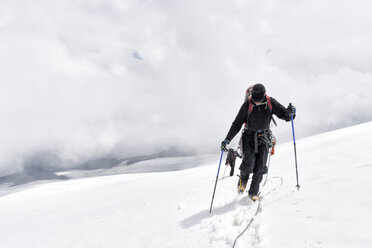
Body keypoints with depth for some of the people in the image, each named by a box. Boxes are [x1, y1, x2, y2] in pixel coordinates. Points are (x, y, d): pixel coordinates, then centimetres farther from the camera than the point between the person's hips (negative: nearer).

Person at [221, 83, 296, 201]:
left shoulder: (271, 103, -10)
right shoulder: (247, 105, -13)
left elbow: (284, 115, -8)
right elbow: (237, 124, -8)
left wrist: (290, 112, -33)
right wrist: (227, 139, -14)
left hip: (263, 138, 2)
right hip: (249, 137, -1)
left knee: (260, 167, -3)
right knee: (248, 164, -15)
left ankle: (253, 192, 15)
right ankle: (243, 179, 19)